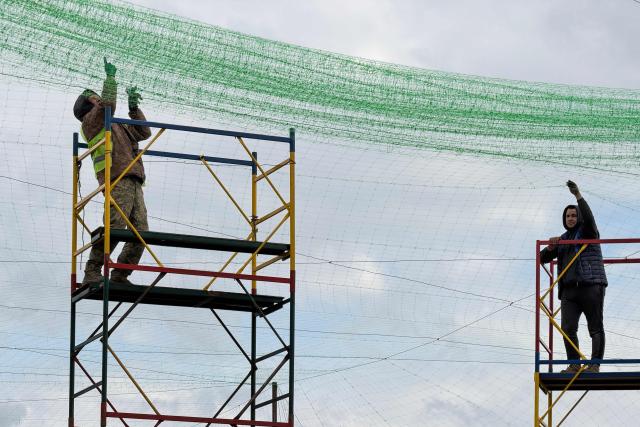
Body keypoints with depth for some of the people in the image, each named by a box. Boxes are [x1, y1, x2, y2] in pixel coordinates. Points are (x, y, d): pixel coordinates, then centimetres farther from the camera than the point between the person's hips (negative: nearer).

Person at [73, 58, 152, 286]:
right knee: (114, 226, -23)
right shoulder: (91, 121, 13)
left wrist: (134, 107, 29)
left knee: (140, 232, -4)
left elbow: (144, 132, 37)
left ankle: (120, 276, -2)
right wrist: (110, 77, 5)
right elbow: (107, 104, -5)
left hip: (133, 182, 8)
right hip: (117, 179, -8)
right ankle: (92, 273, -22)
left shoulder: (117, 126, 37)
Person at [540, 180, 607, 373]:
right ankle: (574, 364, -6)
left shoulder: (588, 232, 6)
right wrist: (551, 247, -1)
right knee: (568, 328, -8)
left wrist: (578, 195, -26)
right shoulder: (563, 239, 23)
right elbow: (542, 258, 21)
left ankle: (595, 364, -5)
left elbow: (588, 217, -17)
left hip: (591, 287, -5)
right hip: (569, 290, 5)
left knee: (596, 328, -5)